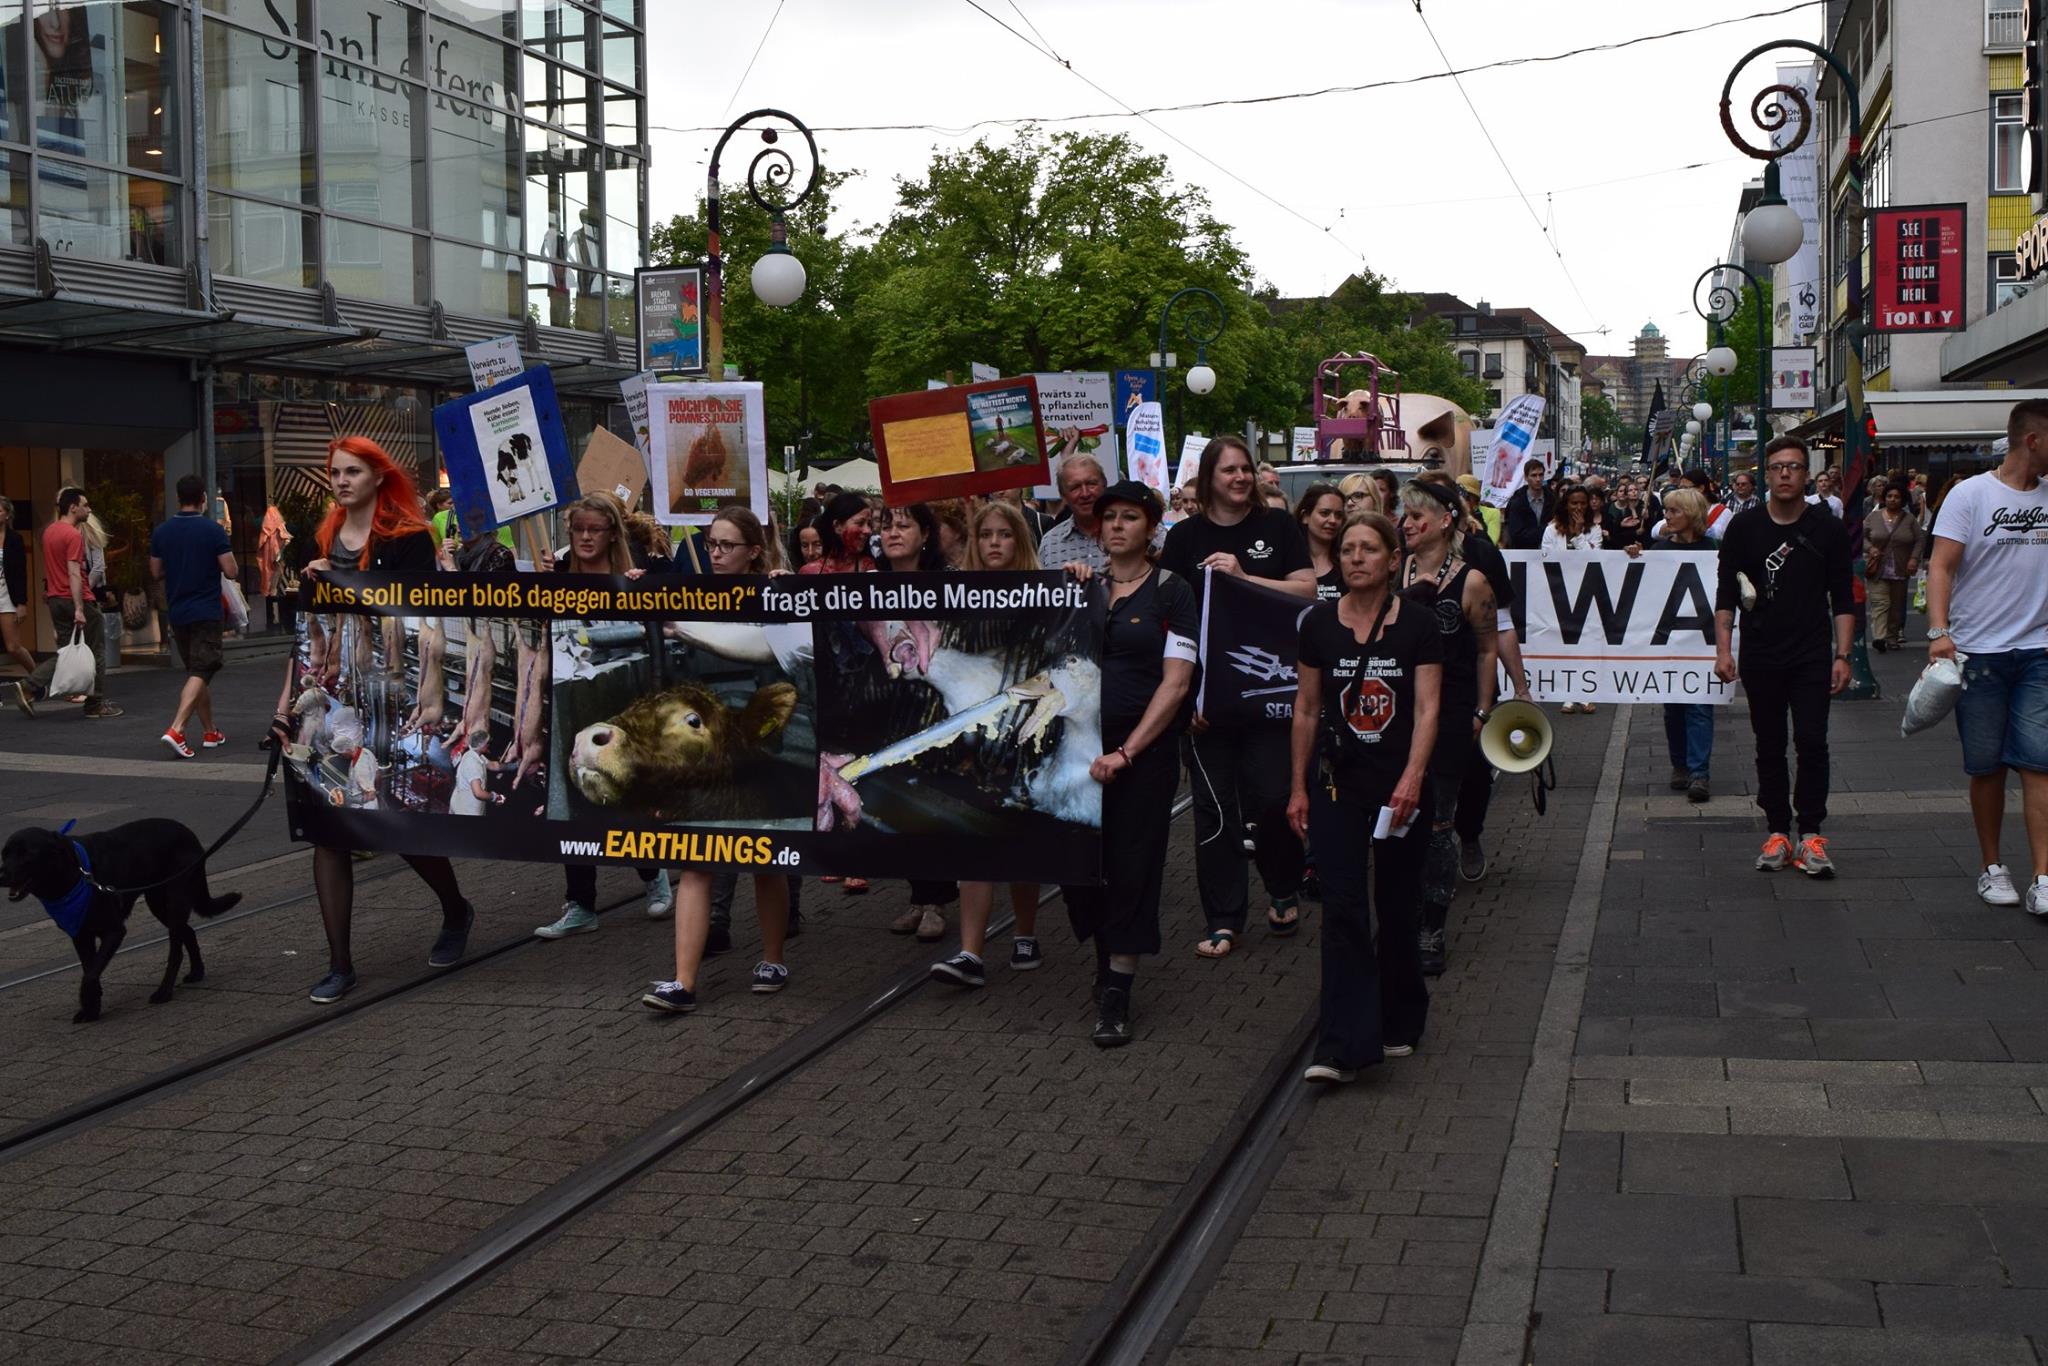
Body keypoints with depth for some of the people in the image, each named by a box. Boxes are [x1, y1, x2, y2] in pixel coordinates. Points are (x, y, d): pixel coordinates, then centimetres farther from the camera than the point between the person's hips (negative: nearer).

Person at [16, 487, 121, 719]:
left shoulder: (49, 531, 12)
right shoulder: (73, 535, -16)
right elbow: (74, 574, -22)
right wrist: (79, 609, -24)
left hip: (56, 600, 8)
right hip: (76, 600, -8)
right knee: (95, 653, 5)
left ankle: (29, 687, -3)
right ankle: (96, 704, 10)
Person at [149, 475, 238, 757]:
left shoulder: (161, 533, 3)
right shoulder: (213, 531, -11)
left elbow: (156, 573, 9)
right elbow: (231, 571, -10)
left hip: (177, 613, 5)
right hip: (206, 612, -5)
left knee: (197, 671, 16)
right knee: (200, 673, -8)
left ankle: (209, 733, 21)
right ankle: (176, 730, -25)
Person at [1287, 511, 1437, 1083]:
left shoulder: (1418, 624, -3)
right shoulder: (1318, 623, 2)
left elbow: (1427, 708, -9)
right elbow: (1306, 710, 7)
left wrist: (1412, 778, -21)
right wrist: (1298, 787, 7)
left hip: (1401, 787, 0)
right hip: (1338, 783, 1)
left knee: (1398, 907, 10)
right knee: (1342, 909, -7)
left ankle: (1399, 1024, 30)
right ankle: (1342, 1046, -8)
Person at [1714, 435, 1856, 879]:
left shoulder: (1827, 528, 2)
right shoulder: (1744, 527, 3)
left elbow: (1843, 598, 4)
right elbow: (1726, 593, 6)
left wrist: (1842, 655, -3)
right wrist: (1723, 649, -2)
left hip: (1811, 658, -1)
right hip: (1760, 657, 1)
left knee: (1812, 742, -9)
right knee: (1769, 746, 6)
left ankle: (1811, 834, -2)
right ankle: (1778, 831, 14)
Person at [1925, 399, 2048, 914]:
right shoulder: (1971, 495, -4)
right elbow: (1940, 566, -8)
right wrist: (1939, 632, -19)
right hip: (1979, 653, -2)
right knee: (1986, 766, 7)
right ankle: (1992, 867, 21)